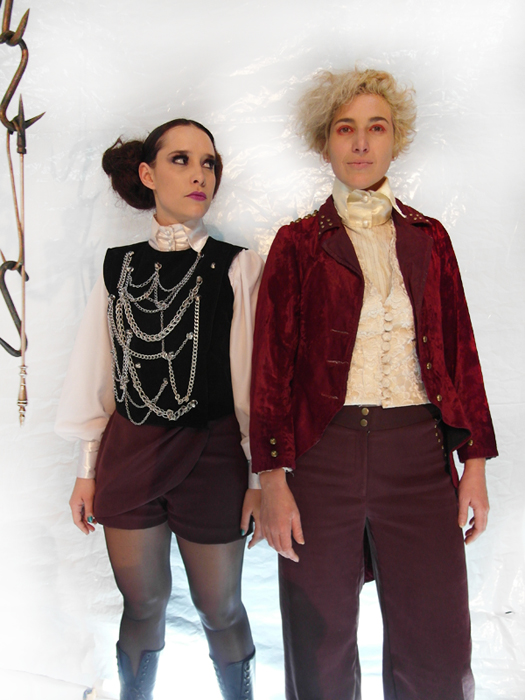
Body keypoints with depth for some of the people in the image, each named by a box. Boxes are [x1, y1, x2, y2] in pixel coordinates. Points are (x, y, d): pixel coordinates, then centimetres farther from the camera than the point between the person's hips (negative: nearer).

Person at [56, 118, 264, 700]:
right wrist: (87, 469, 8)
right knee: (143, 603, 16)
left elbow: (251, 376, -5)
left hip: (212, 454, -2)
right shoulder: (119, 266, 6)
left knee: (218, 609, 11)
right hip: (129, 452, 3)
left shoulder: (236, 266, -3)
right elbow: (97, 376, 8)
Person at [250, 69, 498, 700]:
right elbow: (272, 362, 1)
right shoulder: (298, 243, 6)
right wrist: (272, 478, -6)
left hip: (417, 452, 2)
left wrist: (475, 462, 4)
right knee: (322, 648, 9)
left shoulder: (427, 238, 13)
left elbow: (459, 349, 11)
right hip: (322, 451, -1)